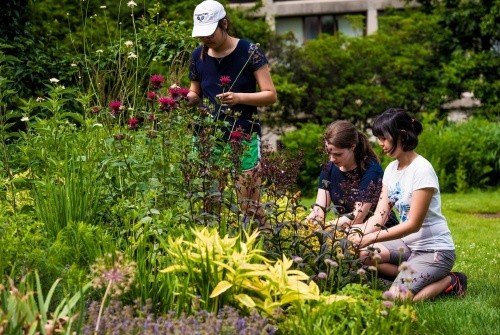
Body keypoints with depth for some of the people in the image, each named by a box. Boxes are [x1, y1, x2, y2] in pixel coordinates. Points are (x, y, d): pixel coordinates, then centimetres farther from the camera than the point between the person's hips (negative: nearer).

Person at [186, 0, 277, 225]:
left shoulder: (249, 52, -5)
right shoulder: (198, 56, 7)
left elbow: (271, 95, -5)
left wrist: (239, 97, -21)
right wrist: (187, 98, -3)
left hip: (244, 140, -4)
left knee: (247, 203, -7)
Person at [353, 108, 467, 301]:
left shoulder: (422, 170, -19)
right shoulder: (391, 169, 5)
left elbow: (414, 224, -21)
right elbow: (379, 216, -1)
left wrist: (370, 238, -24)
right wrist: (359, 235, -20)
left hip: (435, 249, -8)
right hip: (408, 244, 8)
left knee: (397, 297, -25)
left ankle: (450, 282, -2)